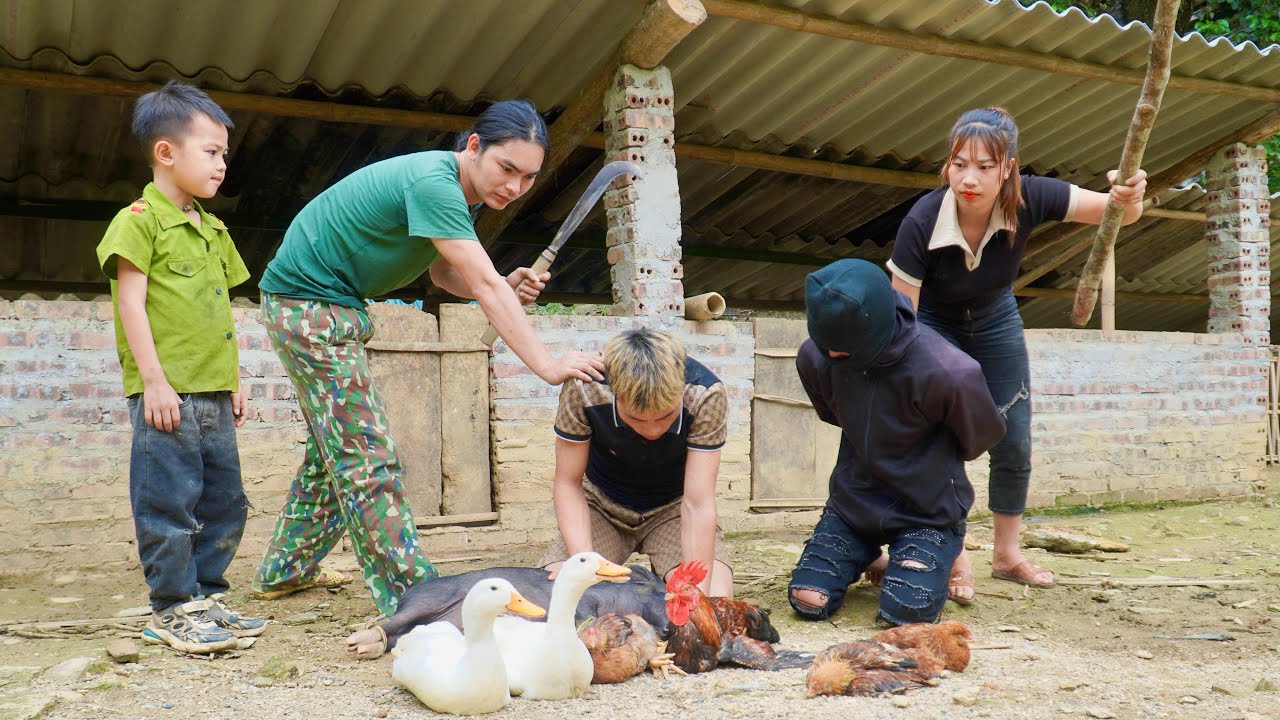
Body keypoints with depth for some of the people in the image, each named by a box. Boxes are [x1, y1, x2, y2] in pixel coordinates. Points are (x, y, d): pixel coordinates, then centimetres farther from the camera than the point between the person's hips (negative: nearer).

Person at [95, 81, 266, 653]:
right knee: (170, 503, -2)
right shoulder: (139, 219, -5)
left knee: (225, 501, 12)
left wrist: (235, 383, 18)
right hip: (166, 392, -8)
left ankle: (206, 595, 24)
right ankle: (172, 611, 9)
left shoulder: (214, 230, 18)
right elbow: (131, 303, -11)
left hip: (212, 393, 8)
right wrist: (153, 381, -16)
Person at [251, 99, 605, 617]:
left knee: (336, 445, 18)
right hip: (306, 299, -10)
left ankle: (284, 570, 32)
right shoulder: (432, 182, -26)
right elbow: (484, 286, -30)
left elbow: (444, 275, 11)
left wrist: (506, 288, -8)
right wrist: (545, 365, -32)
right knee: (367, 453, -12)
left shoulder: (456, 190, 5)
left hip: (336, 306, 11)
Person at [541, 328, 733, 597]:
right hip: (603, 503, 1)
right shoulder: (583, 389, -30)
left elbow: (697, 505, -30)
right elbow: (568, 483, -18)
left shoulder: (706, 395, -31)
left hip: (673, 506, 0)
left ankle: (659, 582, 10)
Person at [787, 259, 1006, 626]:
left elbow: (984, 432, -5)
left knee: (906, 610, -19)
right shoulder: (814, 356, -16)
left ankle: (946, 551, 14)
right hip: (854, 497, 4)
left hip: (926, 509, -3)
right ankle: (868, 554, 25)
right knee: (807, 600, -7)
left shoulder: (947, 373, -30)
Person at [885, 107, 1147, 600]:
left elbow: (1116, 213, -24)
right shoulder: (921, 224, -36)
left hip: (995, 318, 3)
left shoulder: (1028, 199, -29)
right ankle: (955, 559, 4)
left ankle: (1007, 554, 21)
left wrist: (1129, 199, -48)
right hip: (934, 323, -3)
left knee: (1014, 442, 2)